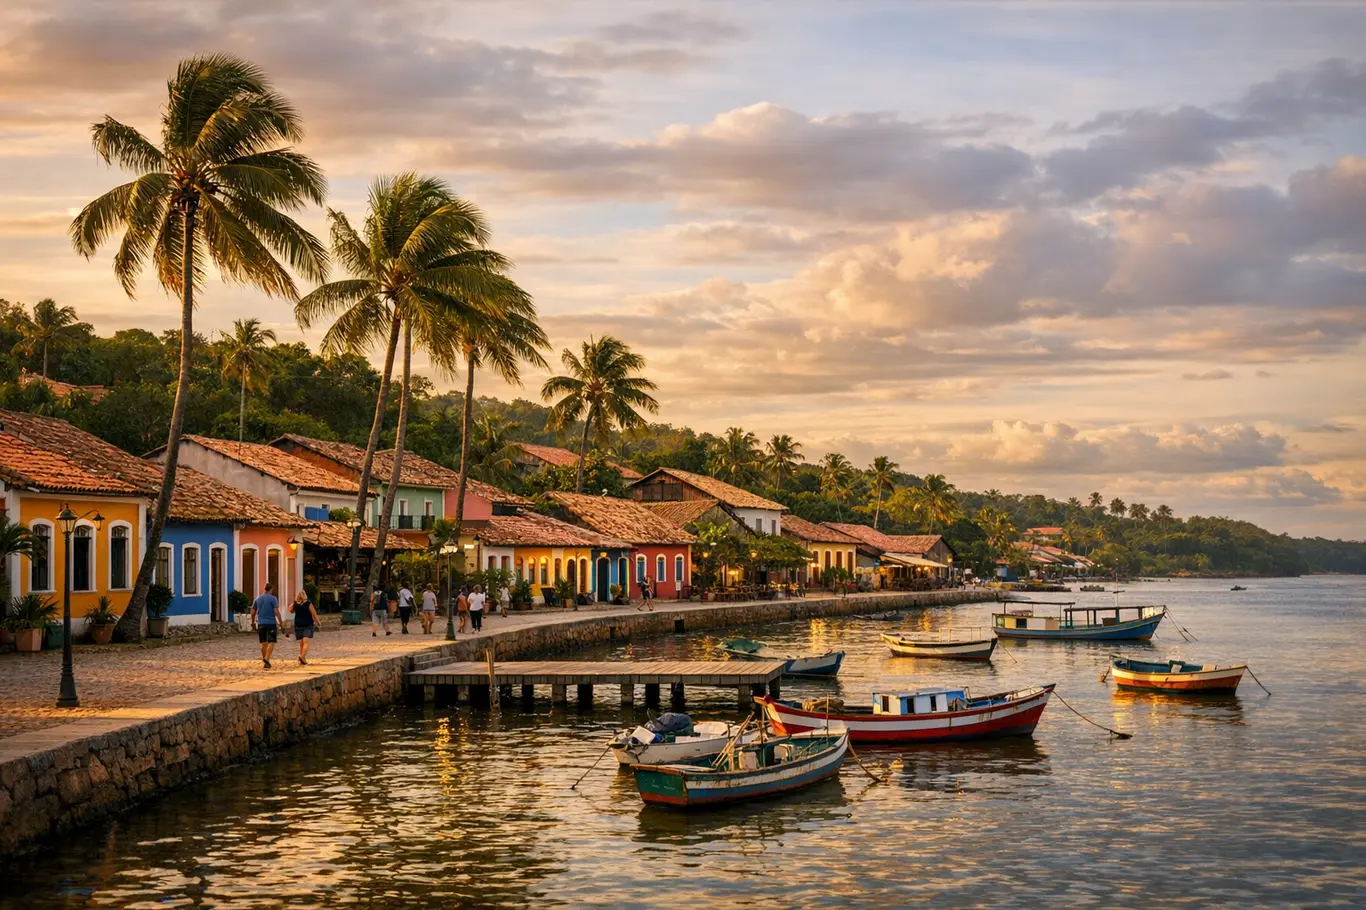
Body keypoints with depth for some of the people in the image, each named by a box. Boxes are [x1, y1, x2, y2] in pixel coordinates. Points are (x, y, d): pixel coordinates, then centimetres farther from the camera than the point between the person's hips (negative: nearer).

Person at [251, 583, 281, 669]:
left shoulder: (257, 599, 11)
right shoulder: (273, 599, -5)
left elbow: (253, 612, 14)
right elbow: (276, 612, -12)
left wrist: (253, 623, 26)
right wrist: (280, 623, -9)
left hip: (261, 623, 5)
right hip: (271, 623, -5)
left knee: (263, 643, 8)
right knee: (271, 642, -3)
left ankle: (265, 663, 10)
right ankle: (267, 658, -22)